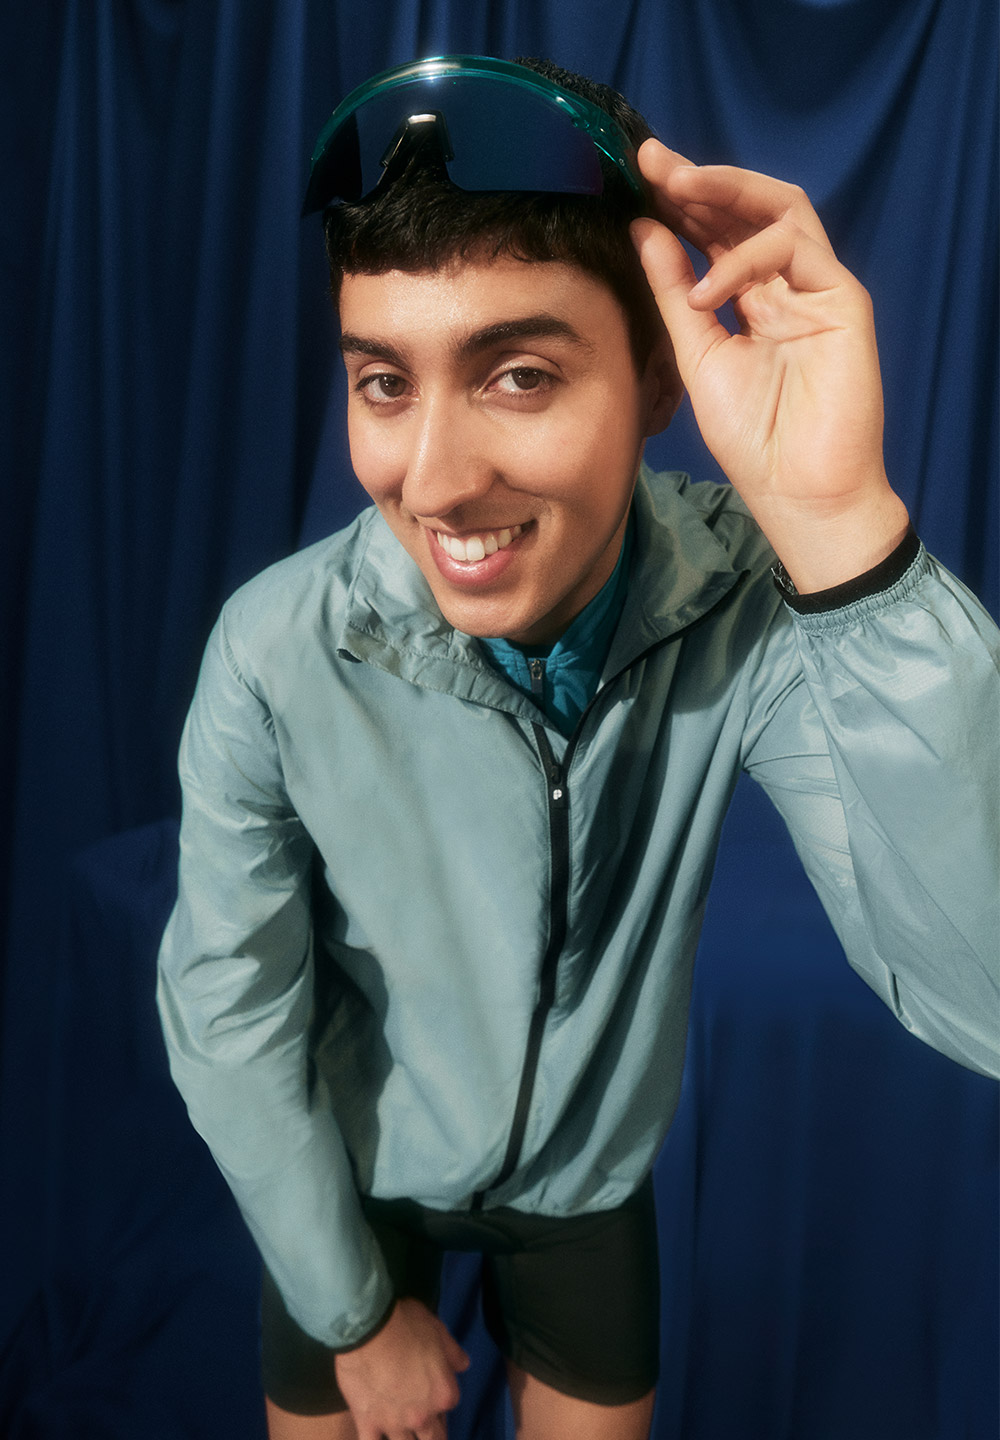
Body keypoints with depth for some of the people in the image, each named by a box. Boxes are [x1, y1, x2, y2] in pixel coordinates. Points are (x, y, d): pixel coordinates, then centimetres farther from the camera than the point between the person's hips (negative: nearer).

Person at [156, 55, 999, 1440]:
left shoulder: (759, 608, -28)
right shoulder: (276, 657, -29)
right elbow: (227, 1009, -16)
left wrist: (842, 525, -49)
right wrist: (354, 1310, -5)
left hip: (590, 1171, 1)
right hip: (353, 1172, 0)